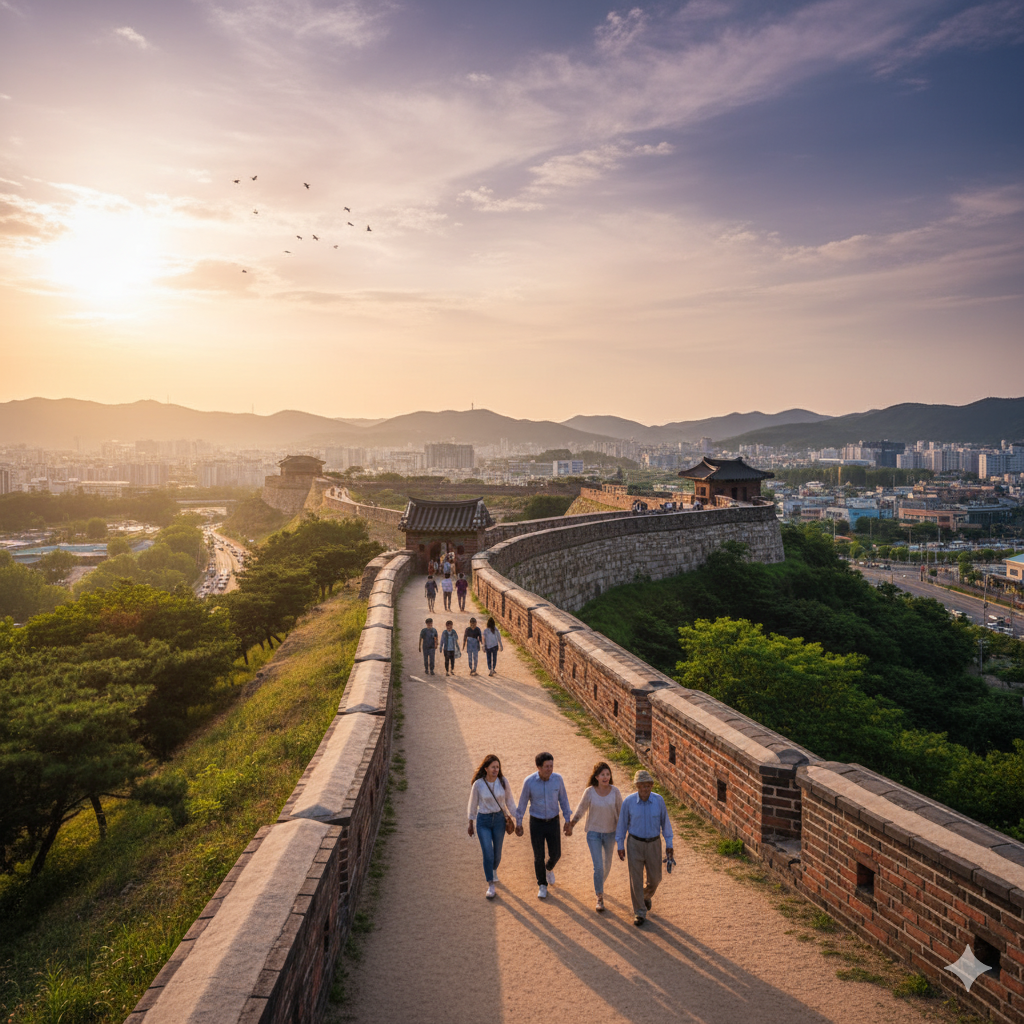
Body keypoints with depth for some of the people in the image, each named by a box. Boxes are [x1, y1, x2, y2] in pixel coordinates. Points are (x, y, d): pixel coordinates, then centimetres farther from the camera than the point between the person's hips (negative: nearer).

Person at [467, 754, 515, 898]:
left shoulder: (503, 781, -11)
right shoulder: (478, 784, -16)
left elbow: (509, 799, 3)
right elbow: (473, 804, -2)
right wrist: (470, 824, 5)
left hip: (499, 819, 2)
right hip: (483, 821, -2)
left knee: (497, 852, 15)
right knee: (488, 854, -9)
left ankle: (494, 869, 49)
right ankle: (490, 885, 8)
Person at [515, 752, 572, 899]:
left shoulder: (557, 778, -15)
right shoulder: (529, 781, -20)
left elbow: (563, 800, -2)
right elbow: (522, 802, -6)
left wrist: (568, 821, -1)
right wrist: (518, 823, 2)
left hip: (553, 822, 2)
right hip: (536, 823, -2)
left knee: (555, 854, 8)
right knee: (539, 856, 4)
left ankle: (549, 868, 45)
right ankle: (542, 886, 28)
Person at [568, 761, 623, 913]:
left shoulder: (615, 791, -13)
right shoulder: (589, 792, -18)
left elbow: (620, 811, -2)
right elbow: (581, 809, -5)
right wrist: (571, 825, -3)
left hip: (610, 832, 2)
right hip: (593, 833, -2)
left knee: (607, 864, 20)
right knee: (598, 866, -9)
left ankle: (600, 882, 51)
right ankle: (600, 898, 7)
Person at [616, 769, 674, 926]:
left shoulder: (658, 800, -13)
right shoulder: (628, 801, -16)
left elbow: (665, 822, -1)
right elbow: (622, 824, -5)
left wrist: (669, 844, 1)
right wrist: (620, 846, -2)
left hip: (654, 844, 2)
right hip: (635, 844, -1)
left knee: (655, 878, 11)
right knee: (636, 879, -3)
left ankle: (647, 895, 45)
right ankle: (640, 913, 13)